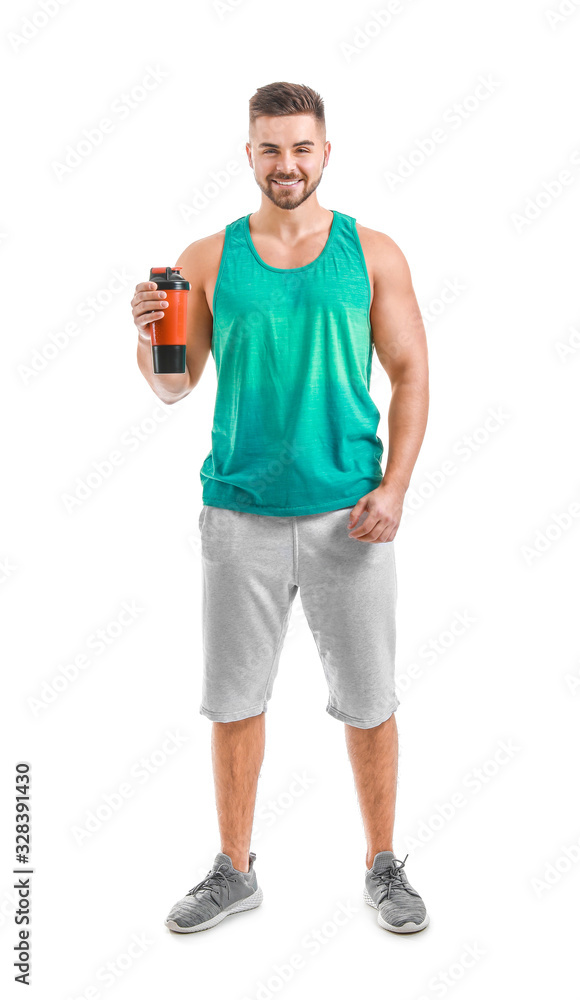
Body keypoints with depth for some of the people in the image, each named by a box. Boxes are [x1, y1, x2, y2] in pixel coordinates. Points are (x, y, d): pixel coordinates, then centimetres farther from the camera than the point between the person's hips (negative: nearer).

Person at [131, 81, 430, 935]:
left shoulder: (372, 254, 4)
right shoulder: (208, 259, 5)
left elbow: (410, 374, 3)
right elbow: (175, 386, 6)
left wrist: (395, 487, -9)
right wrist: (148, 335, -16)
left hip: (348, 513, 0)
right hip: (241, 513, 1)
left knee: (367, 702, 8)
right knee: (235, 701, 9)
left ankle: (383, 868, 29)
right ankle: (234, 872, 28)